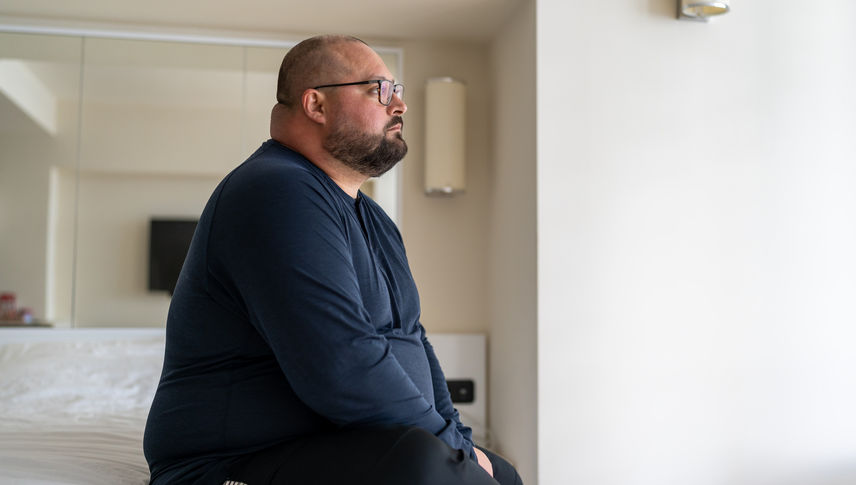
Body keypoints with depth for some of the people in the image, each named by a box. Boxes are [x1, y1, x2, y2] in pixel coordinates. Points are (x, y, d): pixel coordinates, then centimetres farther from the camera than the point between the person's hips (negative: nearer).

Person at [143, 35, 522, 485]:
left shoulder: (372, 219, 16)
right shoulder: (279, 192, -19)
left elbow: (411, 339, 18)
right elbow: (343, 369, -27)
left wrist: (461, 445, 5)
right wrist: (452, 448, -15)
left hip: (358, 449, 10)